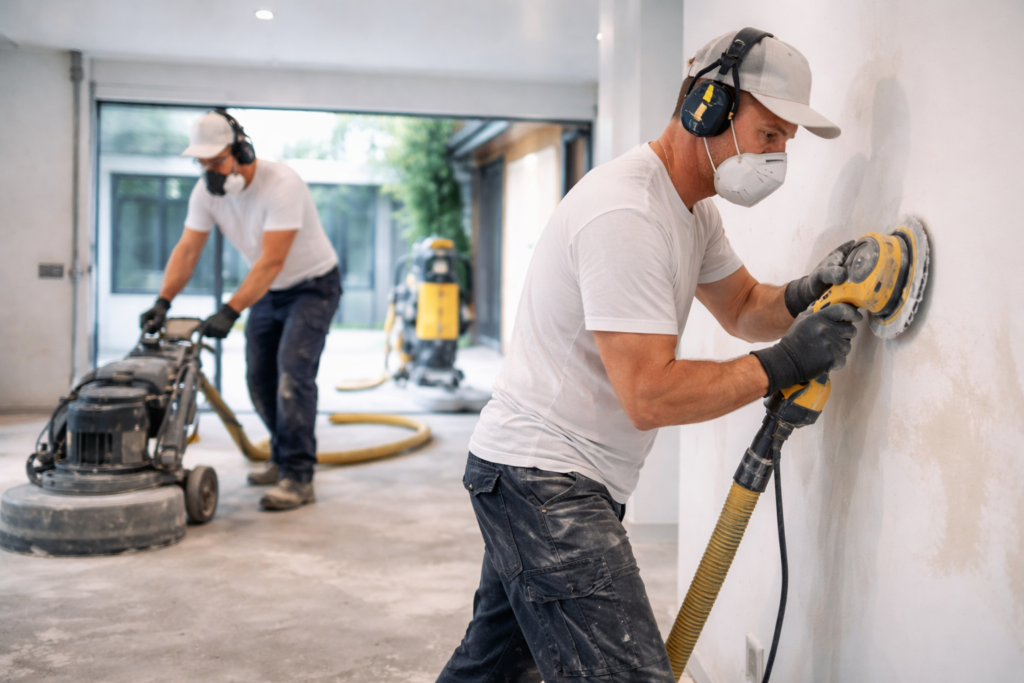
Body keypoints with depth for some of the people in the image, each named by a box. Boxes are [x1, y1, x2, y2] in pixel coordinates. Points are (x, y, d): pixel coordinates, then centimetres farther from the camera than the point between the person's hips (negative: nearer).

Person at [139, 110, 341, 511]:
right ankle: (284, 458, 24)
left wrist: (229, 312, -39)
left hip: (313, 286, -7)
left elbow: (271, 262, -35)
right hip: (268, 290, 8)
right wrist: (163, 302, -22)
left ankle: (298, 478, -15)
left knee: (293, 373, -18)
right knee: (260, 378, 7)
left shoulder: (281, 184, -31)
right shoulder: (206, 192, -9)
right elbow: (187, 251, -9)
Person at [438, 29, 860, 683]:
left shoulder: (693, 208, 10)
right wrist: (783, 365, -22)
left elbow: (743, 307, 18)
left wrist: (809, 293, -3)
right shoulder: (626, 212, -23)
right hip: (543, 478, -11)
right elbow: (651, 396, -26)